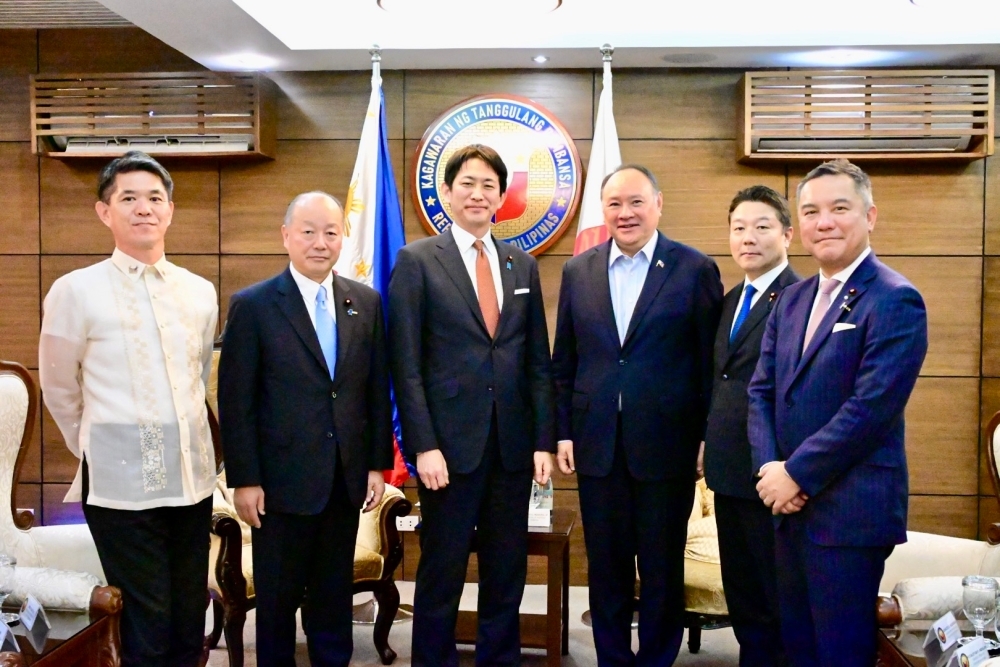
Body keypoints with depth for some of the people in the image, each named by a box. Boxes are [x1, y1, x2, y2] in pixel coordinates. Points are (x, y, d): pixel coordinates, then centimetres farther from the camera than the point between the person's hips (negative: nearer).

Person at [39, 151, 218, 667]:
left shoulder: (201, 292, 6)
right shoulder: (75, 291, -7)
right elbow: (60, 391, 4)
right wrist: (96, 450, 12)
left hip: (192, 478, 4)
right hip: (120, 487, -4)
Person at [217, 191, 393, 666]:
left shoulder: (366, 302, 5)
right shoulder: (253, 305, -6)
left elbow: (377, 390, 7)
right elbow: (235, 401, -7)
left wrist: (378, 464, 4)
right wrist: (244, 480, -9)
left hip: (346, 479, 3)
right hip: (282, 479, -3)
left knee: (335, 595, 16)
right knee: (278, 597, 12)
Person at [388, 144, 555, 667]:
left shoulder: (523, 265, 11)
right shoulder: (416, 260, -1)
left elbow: (538, 361, 10)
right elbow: (406, 363, -6)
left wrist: (543, 440, 4)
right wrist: (424, 445, -12)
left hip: (513, 446, 4)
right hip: (450, 444, -4)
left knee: (507, 573, 13)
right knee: (441, 574, 8)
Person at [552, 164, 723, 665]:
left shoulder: (695, 269, -2)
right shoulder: (578, 271, 7)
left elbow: (710, 361, -2)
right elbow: (563, 361, 8)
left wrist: (706, 436, -5)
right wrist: (563, 431, 4)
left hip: (666, 445, -2)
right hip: (597, 444, 3)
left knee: (662, 570, 10)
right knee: (605, 567, 13)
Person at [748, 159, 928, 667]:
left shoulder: (894, 300, -11)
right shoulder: (792, 300, 12)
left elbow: (871, 408, -20)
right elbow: (762, 391, 9)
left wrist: (796, 474, -15)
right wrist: (770, 468, -6)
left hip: (851, 511, -7)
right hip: (791, 507, 7)